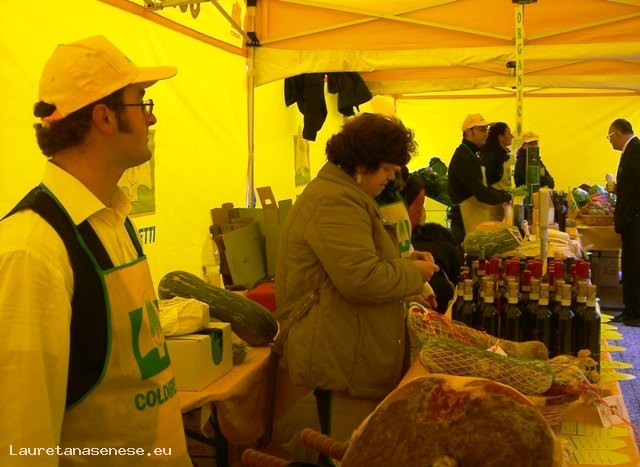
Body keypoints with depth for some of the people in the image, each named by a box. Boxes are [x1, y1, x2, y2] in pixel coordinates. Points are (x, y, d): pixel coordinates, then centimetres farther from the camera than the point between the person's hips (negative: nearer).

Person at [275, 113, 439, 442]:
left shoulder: (337, 193, 16)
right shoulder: (335, 202, -21)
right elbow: (362, 278, -31)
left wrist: (403, 261, 9)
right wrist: (414, 275, -13)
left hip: (341, 349, 11)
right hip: (346, 357, -11)